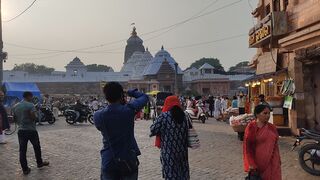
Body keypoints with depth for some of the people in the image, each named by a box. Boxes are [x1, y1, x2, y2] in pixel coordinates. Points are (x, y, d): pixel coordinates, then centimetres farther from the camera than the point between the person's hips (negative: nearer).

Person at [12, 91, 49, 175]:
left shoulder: (15, 106, 8)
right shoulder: (30, 105, -13)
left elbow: (14, 118, 14)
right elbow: (33, 117, -21)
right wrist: (35, 117, 0)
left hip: (21, 130, 5)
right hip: (31, 130, -5)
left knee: (22, 150, 6)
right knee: (37, 147, 14)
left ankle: (25, 169, 10)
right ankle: (39, 163, 29)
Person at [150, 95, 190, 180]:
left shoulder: (164, 116, -12)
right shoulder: (183, 115, 2)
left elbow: (153, 129, -11)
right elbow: (187, 131, 7)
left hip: (169, 151, -4)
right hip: (182, 150, 5)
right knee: (182, 172, 18)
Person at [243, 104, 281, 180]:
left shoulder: (272, 127, 6)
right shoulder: (251, 127, -9)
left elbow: (275, 145, 13)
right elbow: (247, 146, -9)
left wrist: (277, 162, 12)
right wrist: (251, 164, -13)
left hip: (272, 163, 4)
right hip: (258, 163, -4)